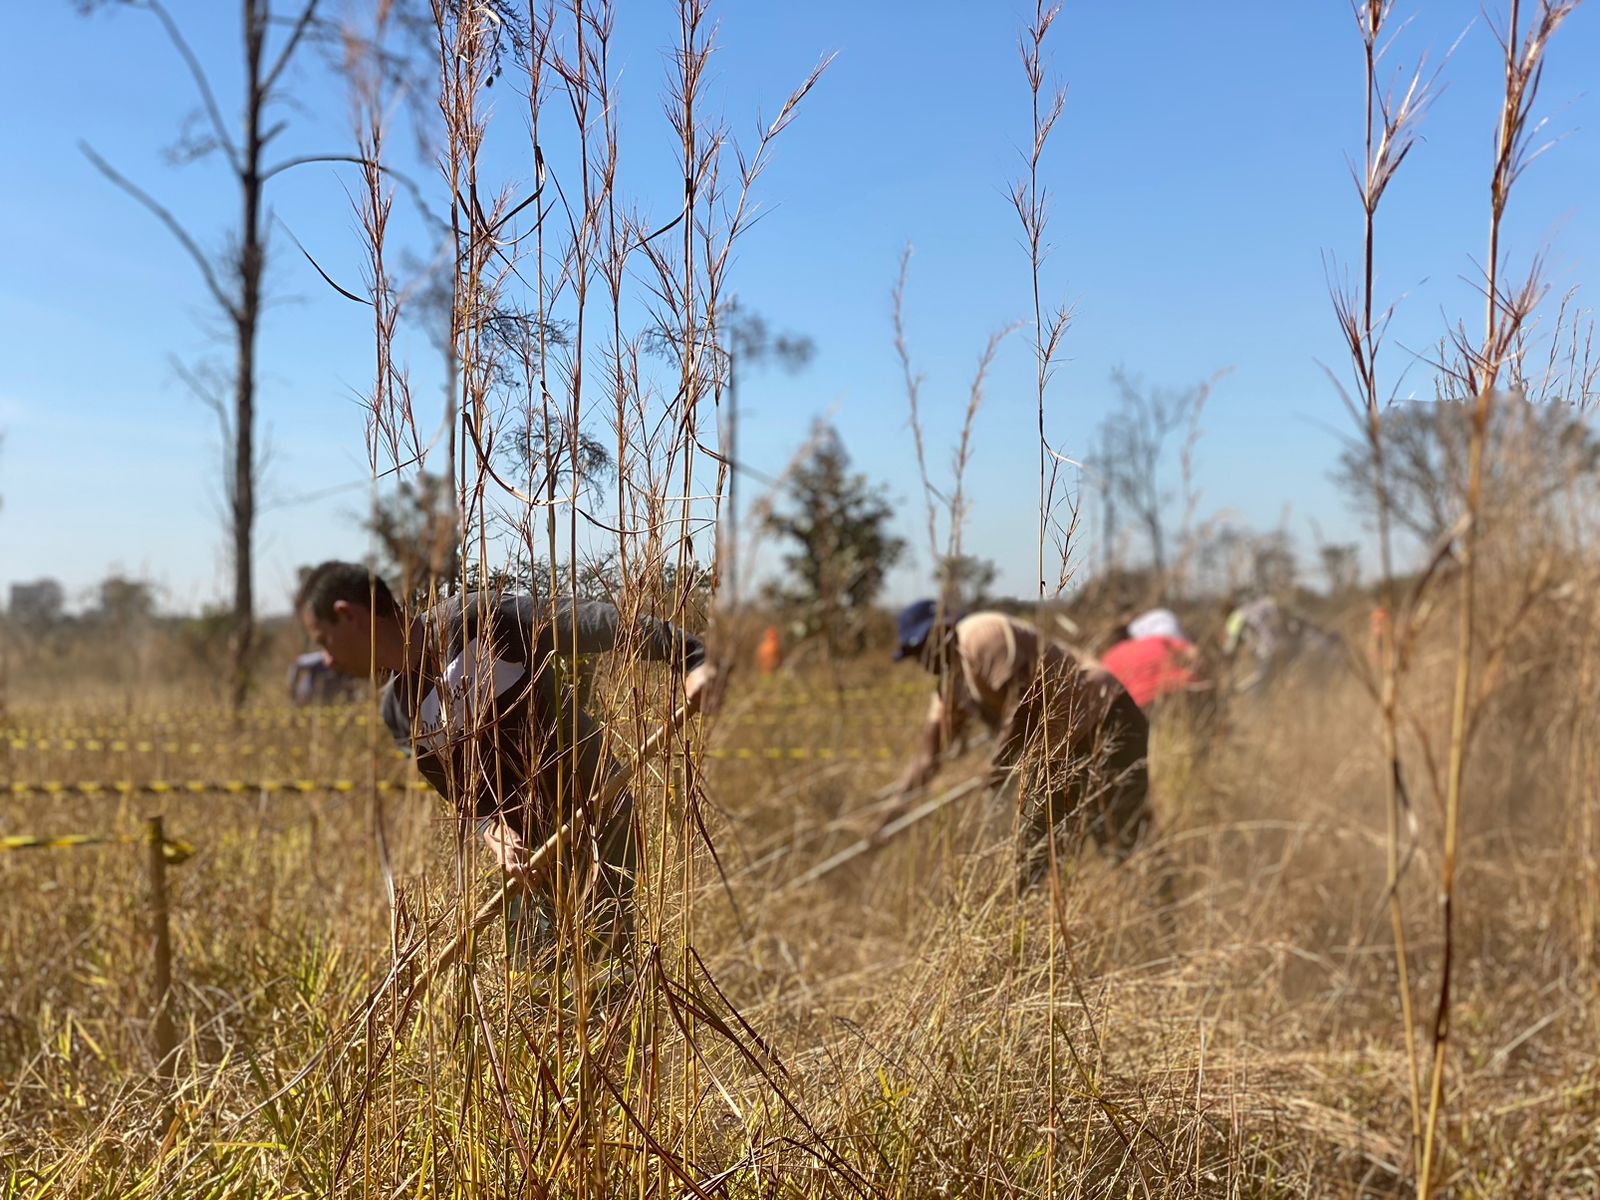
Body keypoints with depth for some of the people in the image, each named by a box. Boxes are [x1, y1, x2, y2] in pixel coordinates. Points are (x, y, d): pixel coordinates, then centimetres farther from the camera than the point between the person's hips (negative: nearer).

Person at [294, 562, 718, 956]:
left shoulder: (475, 619, -15)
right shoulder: (395, 709, 5)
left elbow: (585, 624, -22)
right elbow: (459, 791, 1)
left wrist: (690, 655, -32)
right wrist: (492, 829, -21)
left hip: (598, 820, -7)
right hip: (526, 846, 7)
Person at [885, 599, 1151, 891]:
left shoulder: (981, 636, -17)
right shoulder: (952, 682, 12)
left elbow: (1021, 699, -23)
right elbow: (930, 749, 16)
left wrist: (1000, 762, -18)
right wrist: (901, 798, 13)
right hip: (1060, 748, 10)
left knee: (1120, 832, -16)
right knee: (1034, 836, 12)